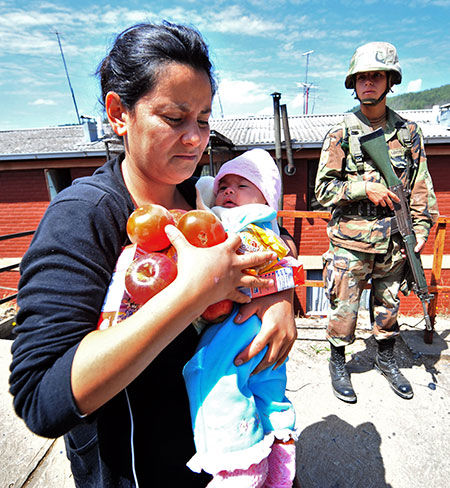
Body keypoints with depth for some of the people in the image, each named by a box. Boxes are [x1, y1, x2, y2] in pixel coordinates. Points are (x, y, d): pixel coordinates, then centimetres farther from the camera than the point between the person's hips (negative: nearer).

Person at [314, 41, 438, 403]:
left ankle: (386, 360, 39)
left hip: (394, 240, 3)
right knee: (344, 307, 5)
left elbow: (421, 187, 11)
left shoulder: (408, 133, 8)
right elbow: (323, 189, -5)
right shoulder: (340, 135, -1)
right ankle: (338, 362, 28)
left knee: (388, 305, 16)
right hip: (350, 240, -3)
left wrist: (421, 227, 3)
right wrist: (365, 187, -16)